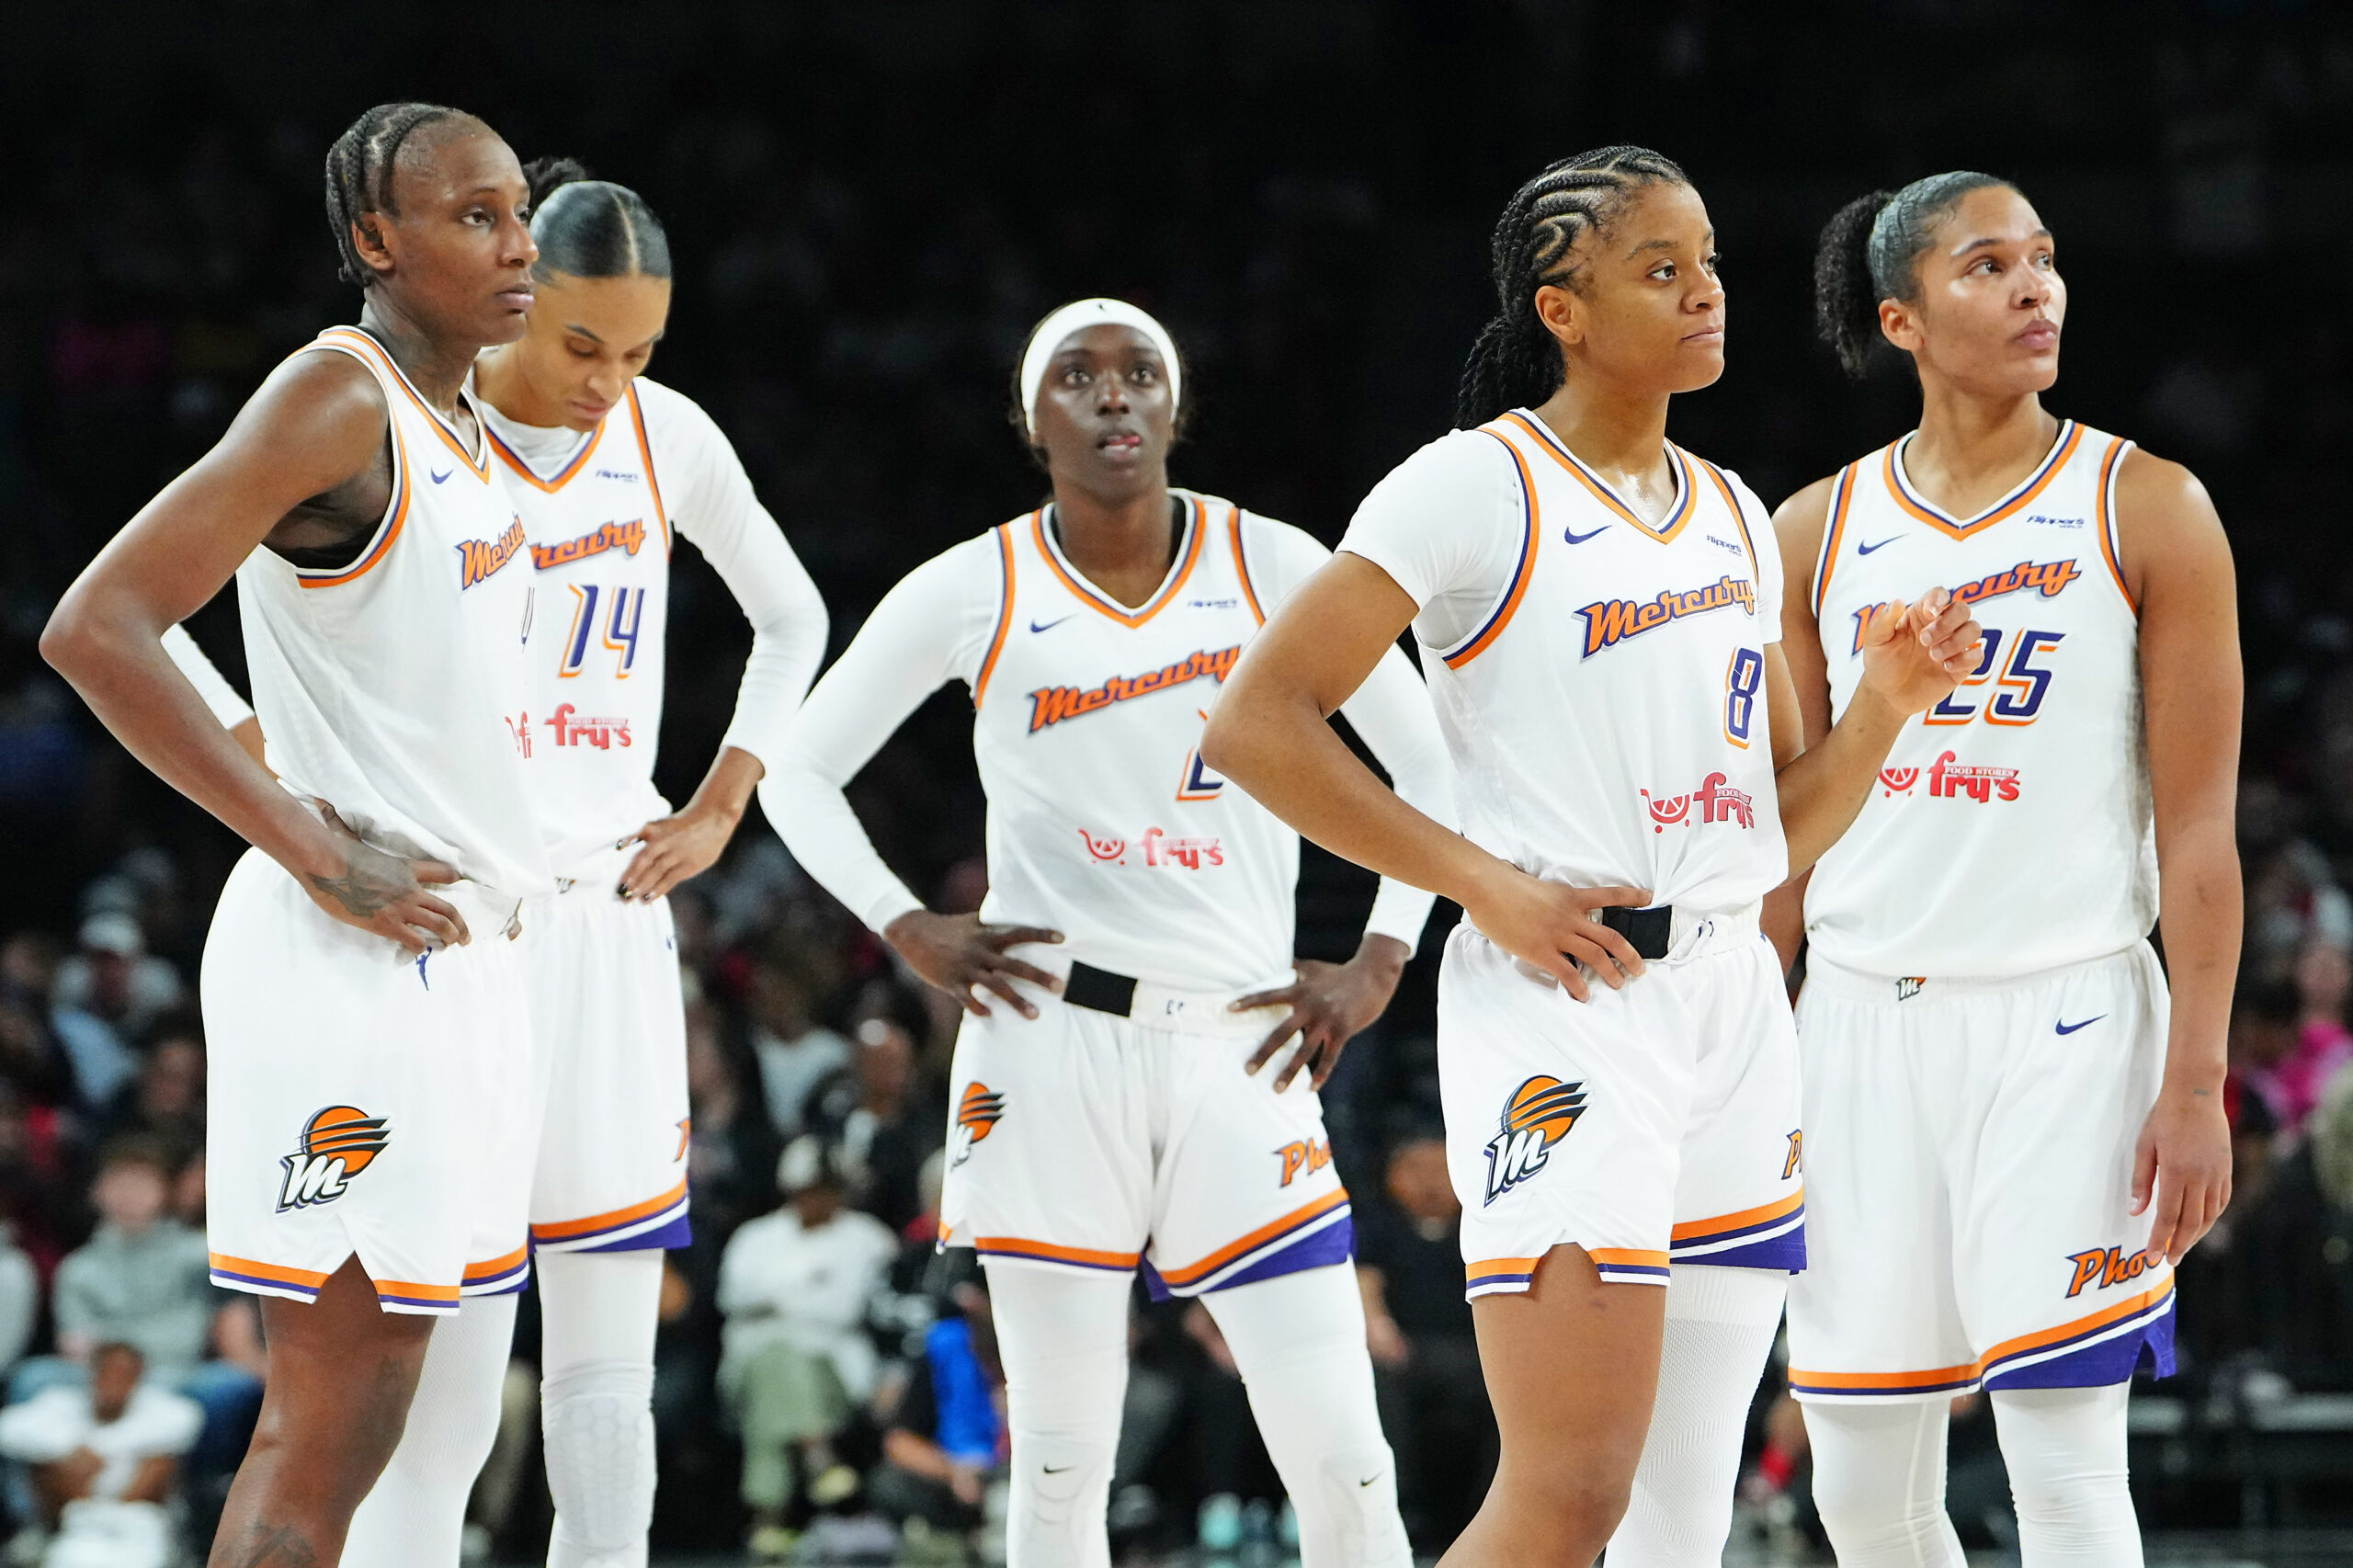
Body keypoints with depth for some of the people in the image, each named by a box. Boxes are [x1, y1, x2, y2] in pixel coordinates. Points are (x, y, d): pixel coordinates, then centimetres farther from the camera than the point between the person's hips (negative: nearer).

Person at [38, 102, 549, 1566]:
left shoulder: (466, 431, 16)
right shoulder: (337, 399, -12)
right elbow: (96, 630, -20)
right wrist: (314, 853, -19)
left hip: (460, 955, 9)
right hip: (356, 957, -9)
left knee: (357, 1417, 11)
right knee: (328, 1421, -10)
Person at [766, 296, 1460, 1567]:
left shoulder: (1272, 567, 4)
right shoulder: (974, 593, 4)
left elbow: (1427, 767, 13)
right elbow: (801, 770, 13)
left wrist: (1379, 964, 4)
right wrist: (909, 929, 1)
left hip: (1240, 1046, 0)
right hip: (1050, 1039, 0)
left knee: (1342, 1463, -7)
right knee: (1061, 1460, 1)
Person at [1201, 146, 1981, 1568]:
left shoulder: (1735, 518, 17)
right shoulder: (1478, 488, -5)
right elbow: (1256, 724, -10)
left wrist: (1888, 701, 2)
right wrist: (1484, 882, -13)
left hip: (1732, 1010, 7)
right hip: (1565, 1010, -7)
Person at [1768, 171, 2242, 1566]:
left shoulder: (2146, 510, -1)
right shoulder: (1819, 534, 8)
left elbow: (2198, 828, -4)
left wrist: (2196, 1085, -10)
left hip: (2065, 1020, -3)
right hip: (1864, 1019, 3)